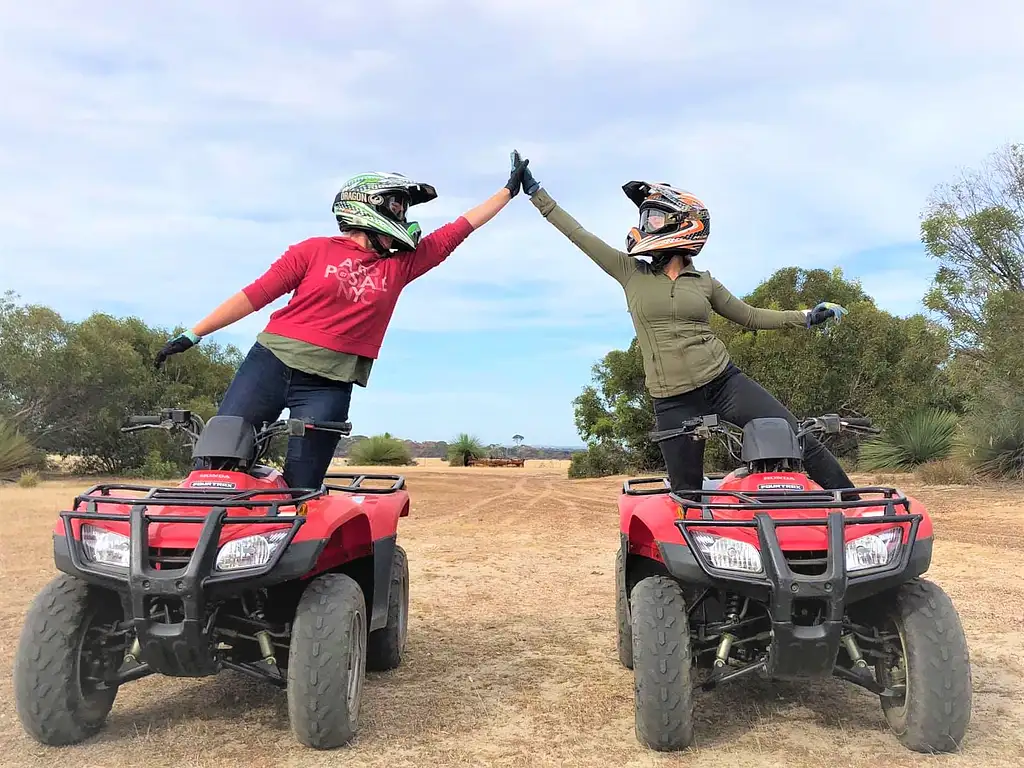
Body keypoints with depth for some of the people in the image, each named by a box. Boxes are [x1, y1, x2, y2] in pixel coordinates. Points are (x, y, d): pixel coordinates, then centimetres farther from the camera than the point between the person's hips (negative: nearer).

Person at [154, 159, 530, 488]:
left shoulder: (399, 265, 12)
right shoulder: (315, 250, 3)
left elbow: (460, 229, 16)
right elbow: (256, 294, 3)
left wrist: (510, 188, 20)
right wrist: (192, 335, 2)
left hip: (329, 386, 2)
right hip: (271, 363, -2)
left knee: (300, 491, 0)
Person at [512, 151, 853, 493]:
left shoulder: (704, 282, 9)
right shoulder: (630, 272, 6)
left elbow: (750, 316, 19)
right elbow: (579, 235, 6)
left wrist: (806, 317, 10)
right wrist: (535, 192, 7)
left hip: (725, 383, 1)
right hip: (673, 402, -1)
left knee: (802, 442, -4)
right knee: (687, 495, 5)